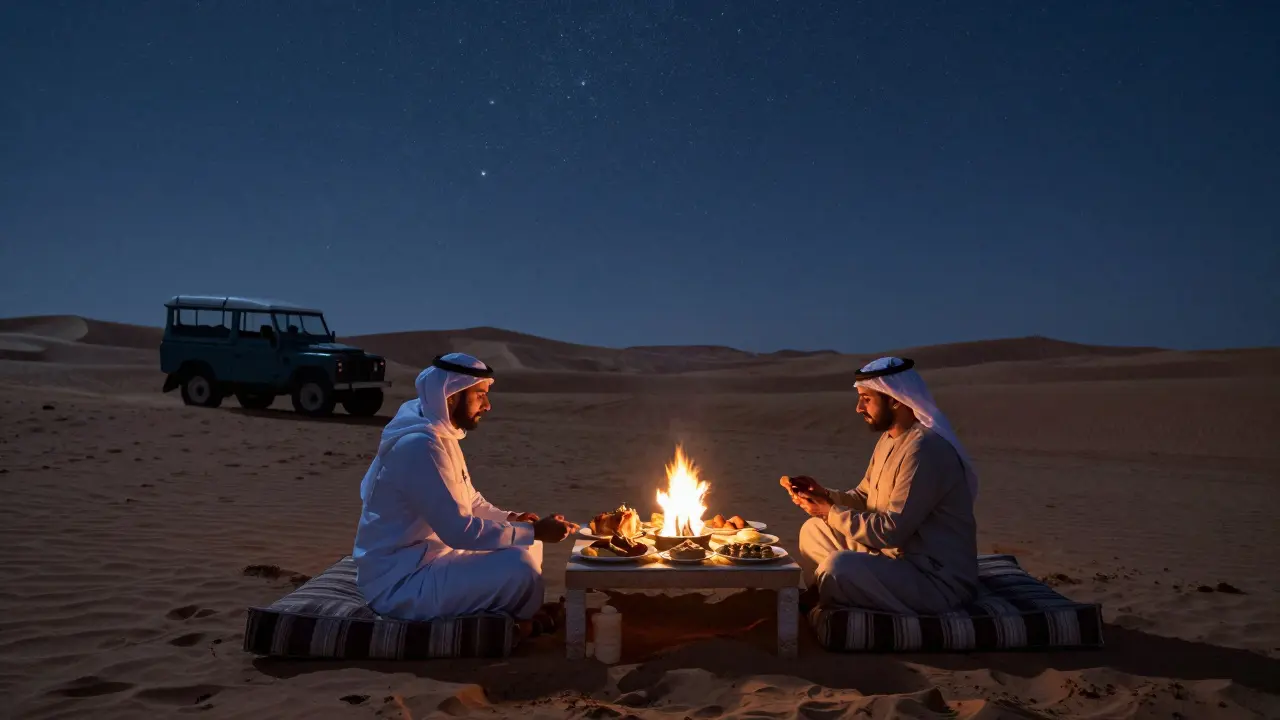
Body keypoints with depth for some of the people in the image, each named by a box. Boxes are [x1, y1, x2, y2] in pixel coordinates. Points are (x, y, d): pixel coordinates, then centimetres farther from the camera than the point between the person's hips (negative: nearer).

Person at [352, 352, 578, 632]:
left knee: (526, 545, 11)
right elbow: (459, 530, -29)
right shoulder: (420, 445, -25)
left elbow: (469, 502, 17)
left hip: (426, 561, 10)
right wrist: (534, 532, -22)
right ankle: (522, 623, 6)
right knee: (519, 566, -23)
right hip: (400, 583, -10)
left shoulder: (441, 434, 8)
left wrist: (511, 519, -1)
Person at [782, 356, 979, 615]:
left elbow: (891, 532, -25)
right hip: (898, 556, 10)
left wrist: (830, 513, -15)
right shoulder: (889, 439, 9)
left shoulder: (924, 450, -24)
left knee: (837, 566, -28)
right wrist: (823, 495, -4)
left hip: (938, 581, -10)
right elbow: (864, 498, 15)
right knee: (813, 531, 11)